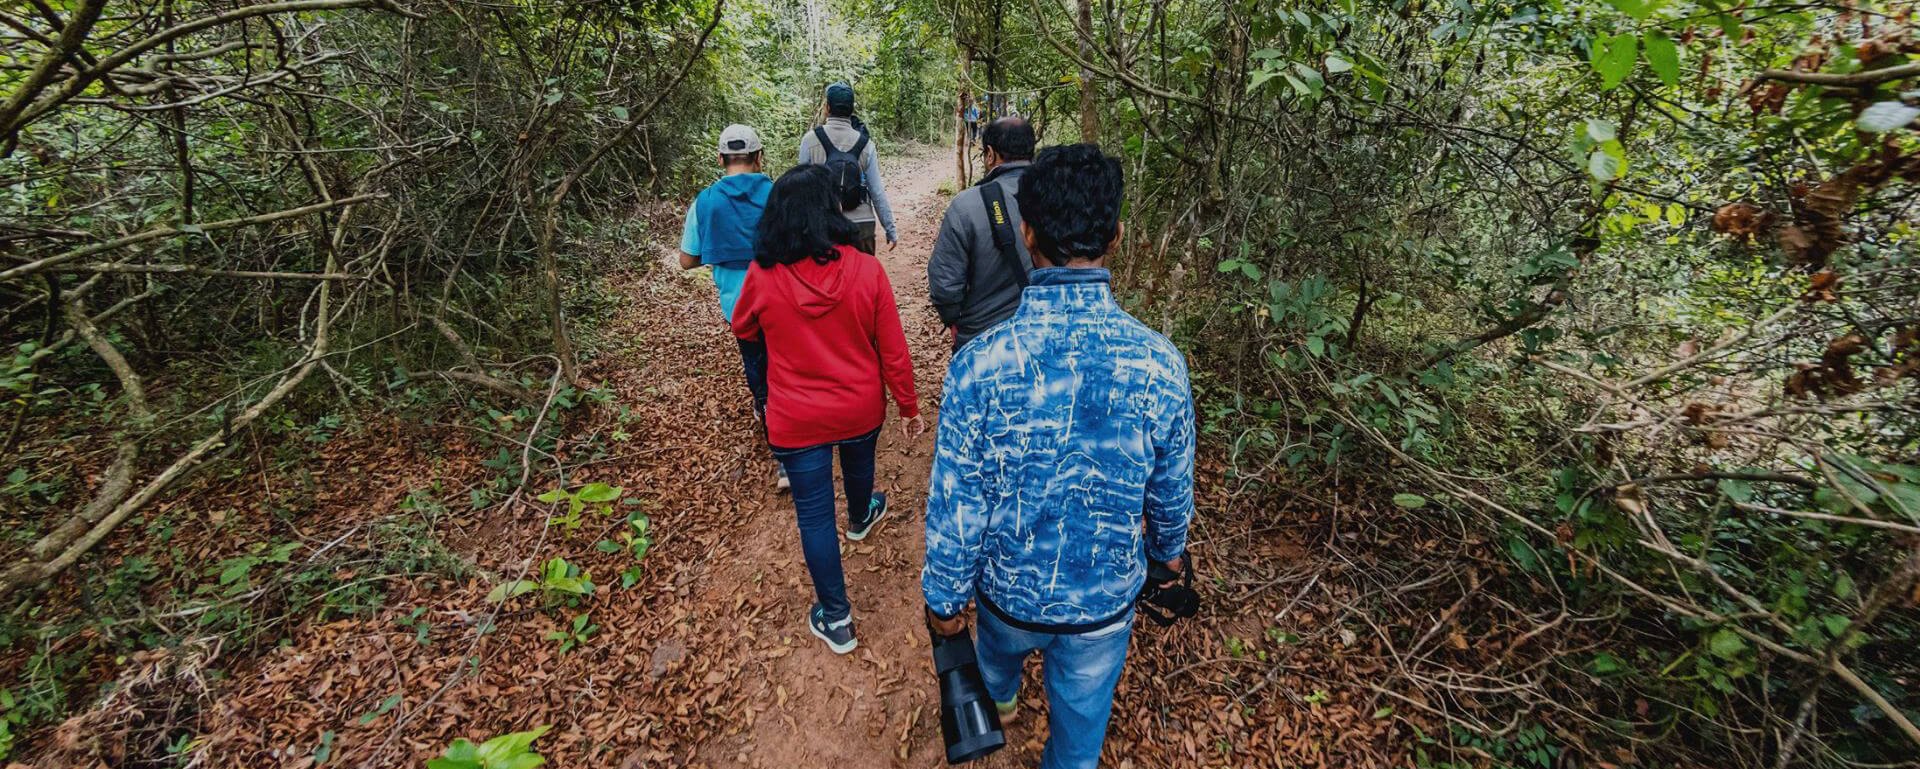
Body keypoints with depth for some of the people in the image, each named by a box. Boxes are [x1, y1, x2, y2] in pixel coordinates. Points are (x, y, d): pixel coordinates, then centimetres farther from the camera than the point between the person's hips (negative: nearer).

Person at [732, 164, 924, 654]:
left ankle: (836, 619, 24)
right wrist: (909, 406, 2)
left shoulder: (763, 277, -17)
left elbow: (743, 330, 4)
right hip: (861, 410, 2)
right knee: (858, 465, 33)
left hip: (796, 421, -1)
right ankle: (860, 518, 65)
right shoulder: (865, 270, -17)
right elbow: (893, 350, -11)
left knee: (814, 515, 12)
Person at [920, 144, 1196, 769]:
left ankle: (1000, 698, 69)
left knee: (1000, 646, 36)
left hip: (1009, 586, 1)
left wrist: (944, 598, 0)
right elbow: (1172, 490, -6)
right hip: (1106, 598, -1)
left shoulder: (980, 364, -28)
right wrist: (1169, 549, 17)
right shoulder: (1161, 364, -22)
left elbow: (955, 503, -19)